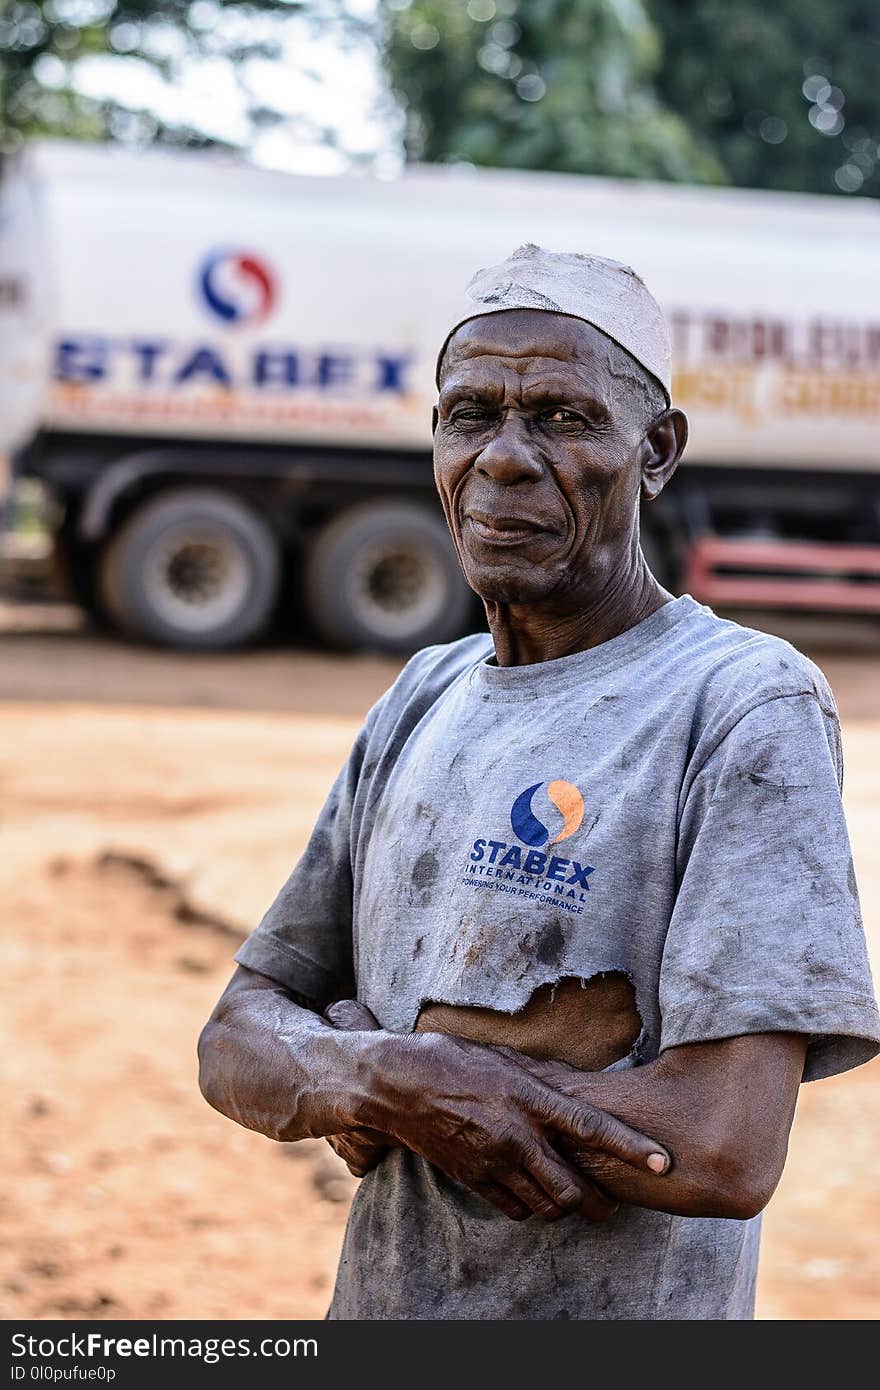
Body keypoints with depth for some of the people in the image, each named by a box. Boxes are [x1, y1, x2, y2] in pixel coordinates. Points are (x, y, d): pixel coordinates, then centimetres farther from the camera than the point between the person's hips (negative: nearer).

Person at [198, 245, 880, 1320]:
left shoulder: (750, 707, -14)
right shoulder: (425, 697, 8)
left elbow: (726, 1154, -23)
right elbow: (239, 1043, 5)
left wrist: (386, 1075, -14)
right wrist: (360, 1077, -17)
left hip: (622, 1310, -5)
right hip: (377, 1303, 6)